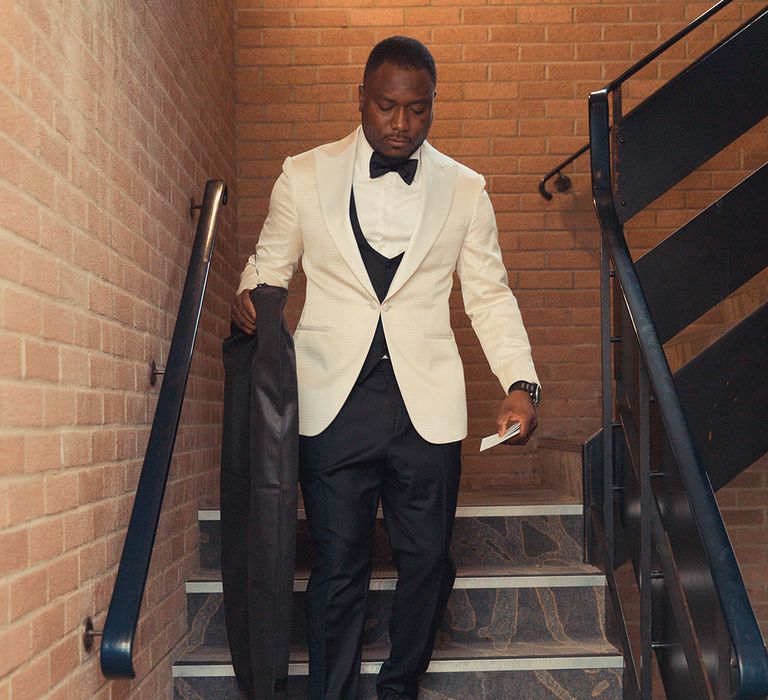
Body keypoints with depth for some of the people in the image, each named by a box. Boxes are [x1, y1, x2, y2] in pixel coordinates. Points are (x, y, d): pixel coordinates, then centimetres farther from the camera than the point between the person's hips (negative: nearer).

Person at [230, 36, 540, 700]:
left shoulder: (464, 190, 9)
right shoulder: (304, 175, 6)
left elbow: (490, 296, 9)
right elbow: (271, 262, 14)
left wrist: (520, 382, -4)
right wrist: (251, 296, -10)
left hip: (427, 404, 1)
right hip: (333, 402, -1)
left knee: (426, 559, 8)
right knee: (339, 565, 3)